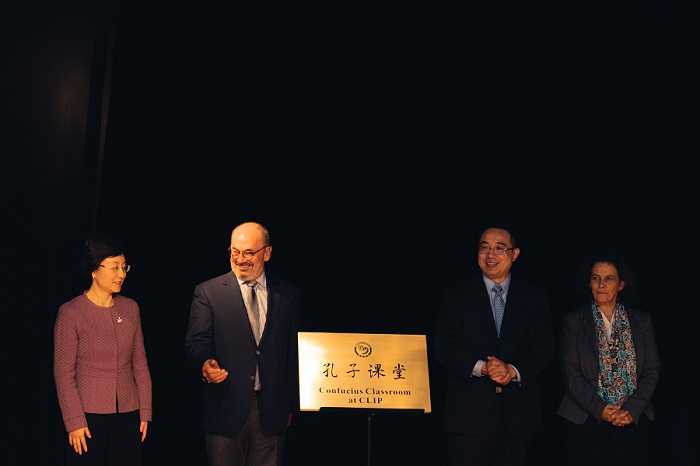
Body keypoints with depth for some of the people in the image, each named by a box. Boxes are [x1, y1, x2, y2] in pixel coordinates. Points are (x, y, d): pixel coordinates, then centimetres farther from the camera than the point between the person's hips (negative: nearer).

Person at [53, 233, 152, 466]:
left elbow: (140, 364, 9)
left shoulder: (130, 308, 5)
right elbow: (63, 373, -6)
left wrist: (145, 411, 6)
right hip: (89, 415, -3)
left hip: (128, 415, 4)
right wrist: (74, 421, -9)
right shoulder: (71, 312, -7)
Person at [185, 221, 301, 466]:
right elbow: (196, 341, -5)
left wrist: (292, 405, 10)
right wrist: (205, 364, -27)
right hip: (226, 407, -2)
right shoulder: (207, 292, 1)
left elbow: (294, 352, 10)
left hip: (272, 411, 2)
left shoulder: (288, 294, 7)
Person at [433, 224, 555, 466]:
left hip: (519, 415, 2)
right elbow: (443, 346, -3)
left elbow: (543, 347, 2)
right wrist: (481, 367, -19)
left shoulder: (535, 297, 11)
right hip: (469, 412, -1)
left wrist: (513, 371, -16)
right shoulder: (457, 294, 6)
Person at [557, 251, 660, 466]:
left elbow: (652, 371, 4)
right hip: (585, 422, -2)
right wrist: (600, 409, -14)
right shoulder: (573, 320, 2)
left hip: (633, 421, 2)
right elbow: (571, 373, -4)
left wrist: (631, 410, -9)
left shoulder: (641, 320, 9)